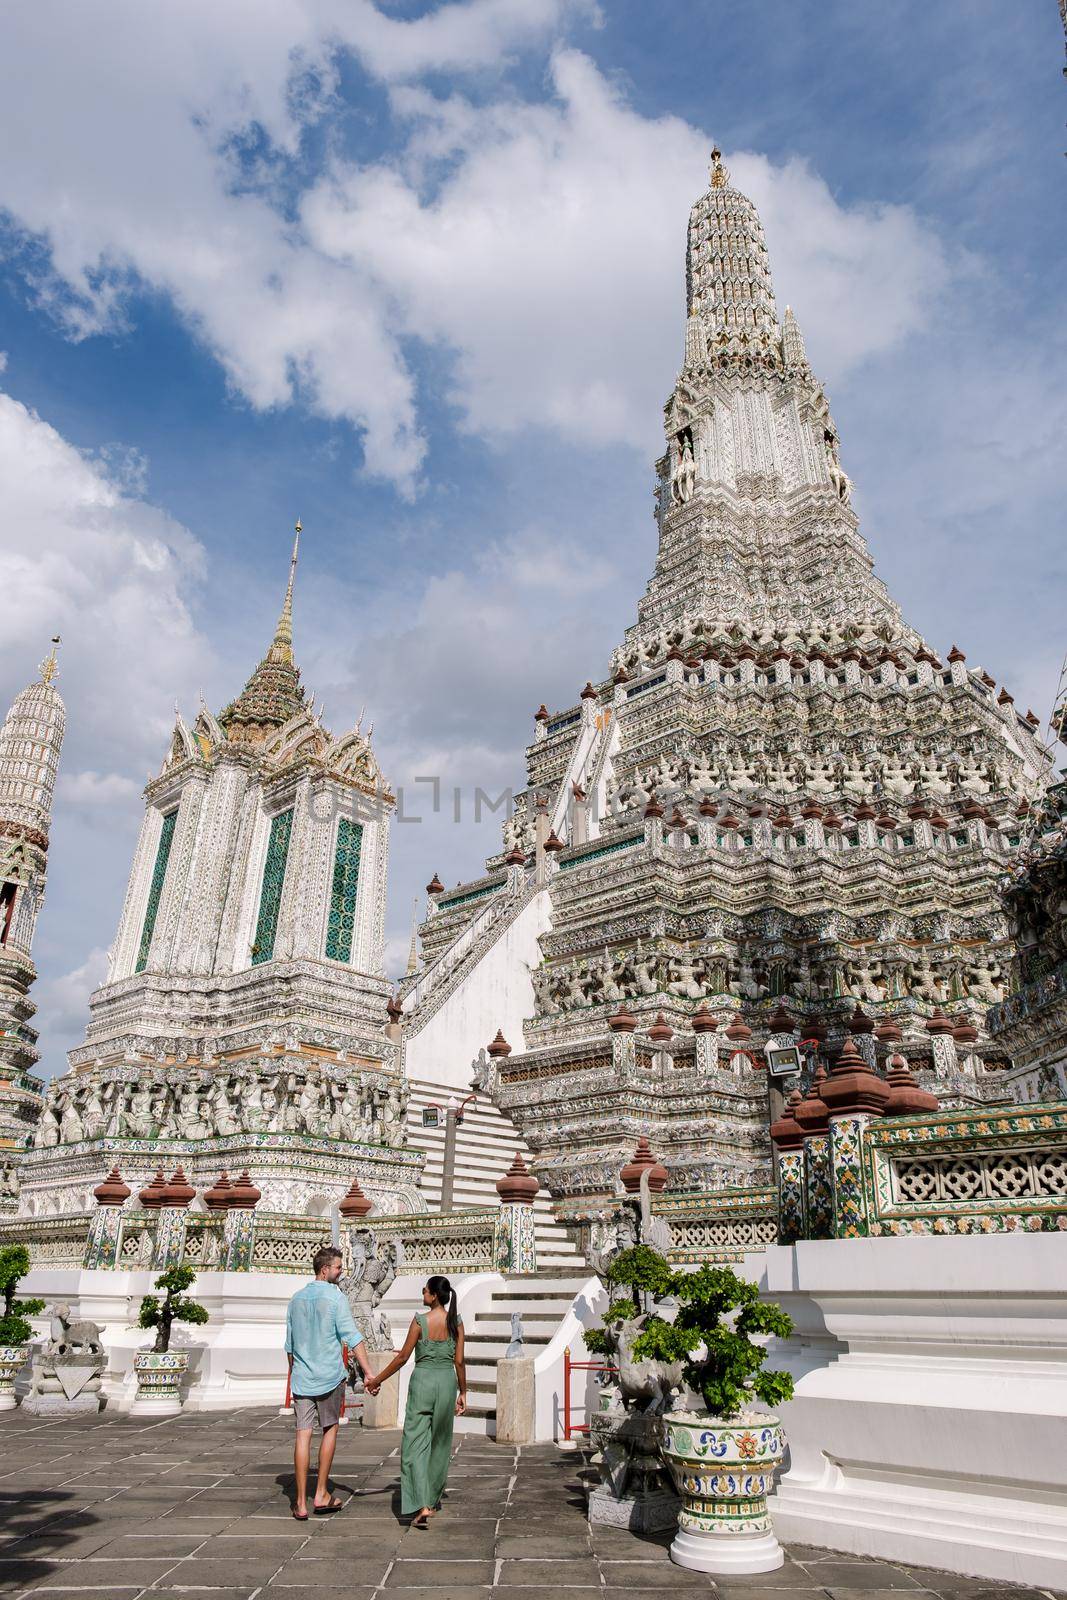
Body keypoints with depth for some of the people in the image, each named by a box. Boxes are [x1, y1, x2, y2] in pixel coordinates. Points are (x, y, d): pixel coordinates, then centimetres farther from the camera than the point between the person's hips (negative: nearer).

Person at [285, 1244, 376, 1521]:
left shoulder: (297, 1298, 7)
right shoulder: (335, 1297, -10)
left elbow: (289, 1344, 15)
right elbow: (352, 1337, -15)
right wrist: (368, 1372, -15)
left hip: (301, 1377, 4)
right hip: (329, 1376, -4)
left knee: (303, 1435, 4)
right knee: (329, 1431, 12)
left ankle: (301, 1502, 6)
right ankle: (321, 1495, 17)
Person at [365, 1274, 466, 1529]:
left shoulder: (420, 1320, -12)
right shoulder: (456, 1322, -2)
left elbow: (403, 1357, -7)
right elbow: (459, 1361, 1)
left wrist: (377, 1380, 4)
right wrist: (463, 1393, 13)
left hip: (422, 1380, -4)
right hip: (447, 1382, 4)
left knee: (416, 1444, 1)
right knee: (439, 1443, 20)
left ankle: (422, 1506, -10)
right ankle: (433, 1499, 32)